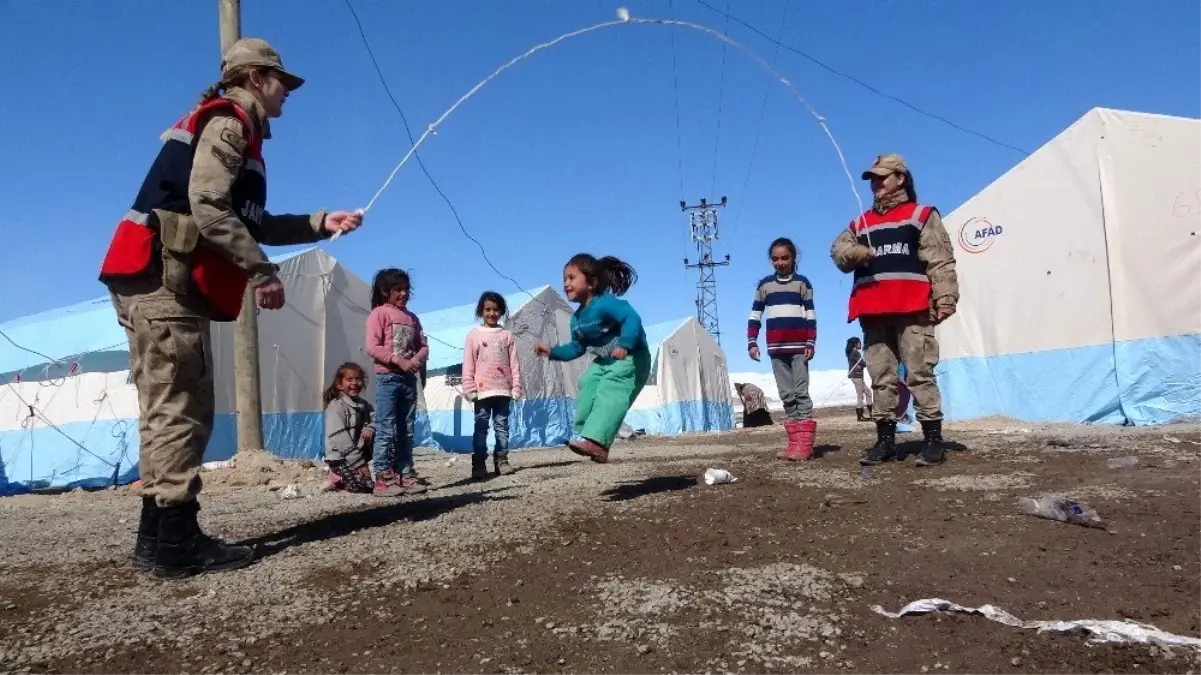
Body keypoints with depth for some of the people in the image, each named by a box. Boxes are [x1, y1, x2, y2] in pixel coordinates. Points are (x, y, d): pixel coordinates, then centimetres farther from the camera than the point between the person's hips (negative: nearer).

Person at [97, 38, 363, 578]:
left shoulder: (224, 128, 26)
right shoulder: (227, 122, -5)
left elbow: (254, 224, 26)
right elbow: (208, 208, -19)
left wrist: (322, 223, 22)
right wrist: (262, 271, -18)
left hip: (159, 282, 10)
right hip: (163, 278, -10)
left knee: (170, 409, 9)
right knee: (180, 409, -10)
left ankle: (158, 537, 14)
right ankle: (175, 541, -7)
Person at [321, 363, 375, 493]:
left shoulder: (363, 405, 11)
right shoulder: (336, 406, -14)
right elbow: (340, 437, -20)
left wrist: (370, 428, -17)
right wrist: (358, 462, -23)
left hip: (358, 454, 8)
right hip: (341, 458, -8)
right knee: (366, 487, -18)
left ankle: (342, 478, 20)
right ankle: (338, 481, 5)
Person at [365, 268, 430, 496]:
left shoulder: (412, 318, 16)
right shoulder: (379, 313, -2)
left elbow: (423, 346, 14)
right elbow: (372, 347, -11)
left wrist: (417, 359, -8)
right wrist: (399, 360, -18)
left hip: (409, 378, 6)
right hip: (388, 377, -6)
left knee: (407, 431, 8)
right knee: (386, 430, -7)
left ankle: (405, 475, 14)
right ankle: (383, 479, -3)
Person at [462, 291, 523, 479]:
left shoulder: (507, 335, 8)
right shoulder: (474, 335, 2)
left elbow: (514, 364, 7)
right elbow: (468, 365, 0)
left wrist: (516, 387, 2)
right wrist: (469, 389, -6)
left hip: (503, 389, 2)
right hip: (482, 390, -2)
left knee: (502, 426, 7)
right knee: (481, 427, 0)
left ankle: (501, 460, 13)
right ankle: (478, 465, 1)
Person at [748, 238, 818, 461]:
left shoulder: (802, 283, 4)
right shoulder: (764, 285, 10)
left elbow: (811, 316, 2)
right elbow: (755, 316, 11)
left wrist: (810, 343, -6)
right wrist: (752, 342, 2)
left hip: (799, 346, -3)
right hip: (776, 348, 3)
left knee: (801, 392, -6)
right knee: (786, 395, 5)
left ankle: (805, 444, -9)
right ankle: (794, 441, 8)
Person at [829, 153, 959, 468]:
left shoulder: (922, 215, 8)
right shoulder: (861, 223, 23)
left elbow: (940, 260, 0)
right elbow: (838, 250, 12)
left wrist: (945, 297, -12)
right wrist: (853, 252, -11)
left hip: (912, 310, -5)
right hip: (873, 313, 5)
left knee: (920, 373, -7)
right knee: (881, 377, 7)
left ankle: (933, 439, -2)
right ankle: (885, 439, 12)